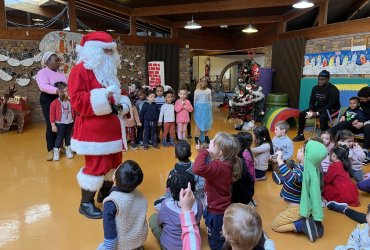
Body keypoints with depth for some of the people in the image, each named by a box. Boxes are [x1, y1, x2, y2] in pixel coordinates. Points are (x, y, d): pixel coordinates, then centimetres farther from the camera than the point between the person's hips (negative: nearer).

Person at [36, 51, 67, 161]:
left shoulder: (61, 74, 16)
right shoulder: (43, 72, -6)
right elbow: (43, 86, -23)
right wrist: (57, 90, -36)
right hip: (48, 100, -6)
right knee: (51, 125, -6)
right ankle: (51, 150, 2)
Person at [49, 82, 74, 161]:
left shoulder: (70, 102, 2)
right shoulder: (55, 102, -11)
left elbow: (73, 112, 11)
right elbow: (52, 115, -9)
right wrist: (53, 125, -11)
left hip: (70, 123, 4)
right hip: (60, 124, -4)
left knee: (68, 137, 14)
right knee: (60, 138, 2)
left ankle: (68, 151, 27)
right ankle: (56, 153, 15)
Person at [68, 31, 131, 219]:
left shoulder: (108, 71, 18)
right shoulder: (80, 70, -11)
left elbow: (116, 95, 26)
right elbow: (77, 100, -20)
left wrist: (122, 105, 3)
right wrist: (102, 97, -26)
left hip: (111, 127, 9)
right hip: (93, 130, -9)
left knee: (114, 162, 16)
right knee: (96, 165, -7)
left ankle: (105, 194, 35)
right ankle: (86, 203, 12)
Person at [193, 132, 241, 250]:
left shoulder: (219, 167, -36)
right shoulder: (225, 163, -7)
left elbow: (198, 169, -53)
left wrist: (203, 151, -38)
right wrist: (204, 152, -4)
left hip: (217, 211, -9)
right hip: (220, 207, 9)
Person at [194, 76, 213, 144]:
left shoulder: (209, 91, 2)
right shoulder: (196, 91, -2)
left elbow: (210, 100, 8)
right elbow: (195, 101, 4)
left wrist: (210, 109, 8)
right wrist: (194, 109, 4)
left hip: (206, 108, 2)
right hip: (199, 108, -2)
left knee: (206, 123, 8)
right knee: (198, 123, 2)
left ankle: (206, 137, 20)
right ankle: (197, 138, 9)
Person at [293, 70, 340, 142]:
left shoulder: (333, 89, -17)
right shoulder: (315, 88, 2)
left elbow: (331, 105, -22)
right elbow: (312, 101, 7)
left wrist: (317, 113, -29)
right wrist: (311, 110, -14)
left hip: (331, 110, -7)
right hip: (318, 108, 7)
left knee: (322, 117, -38)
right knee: (302, 114, -7)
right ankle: (300, 135, 4)